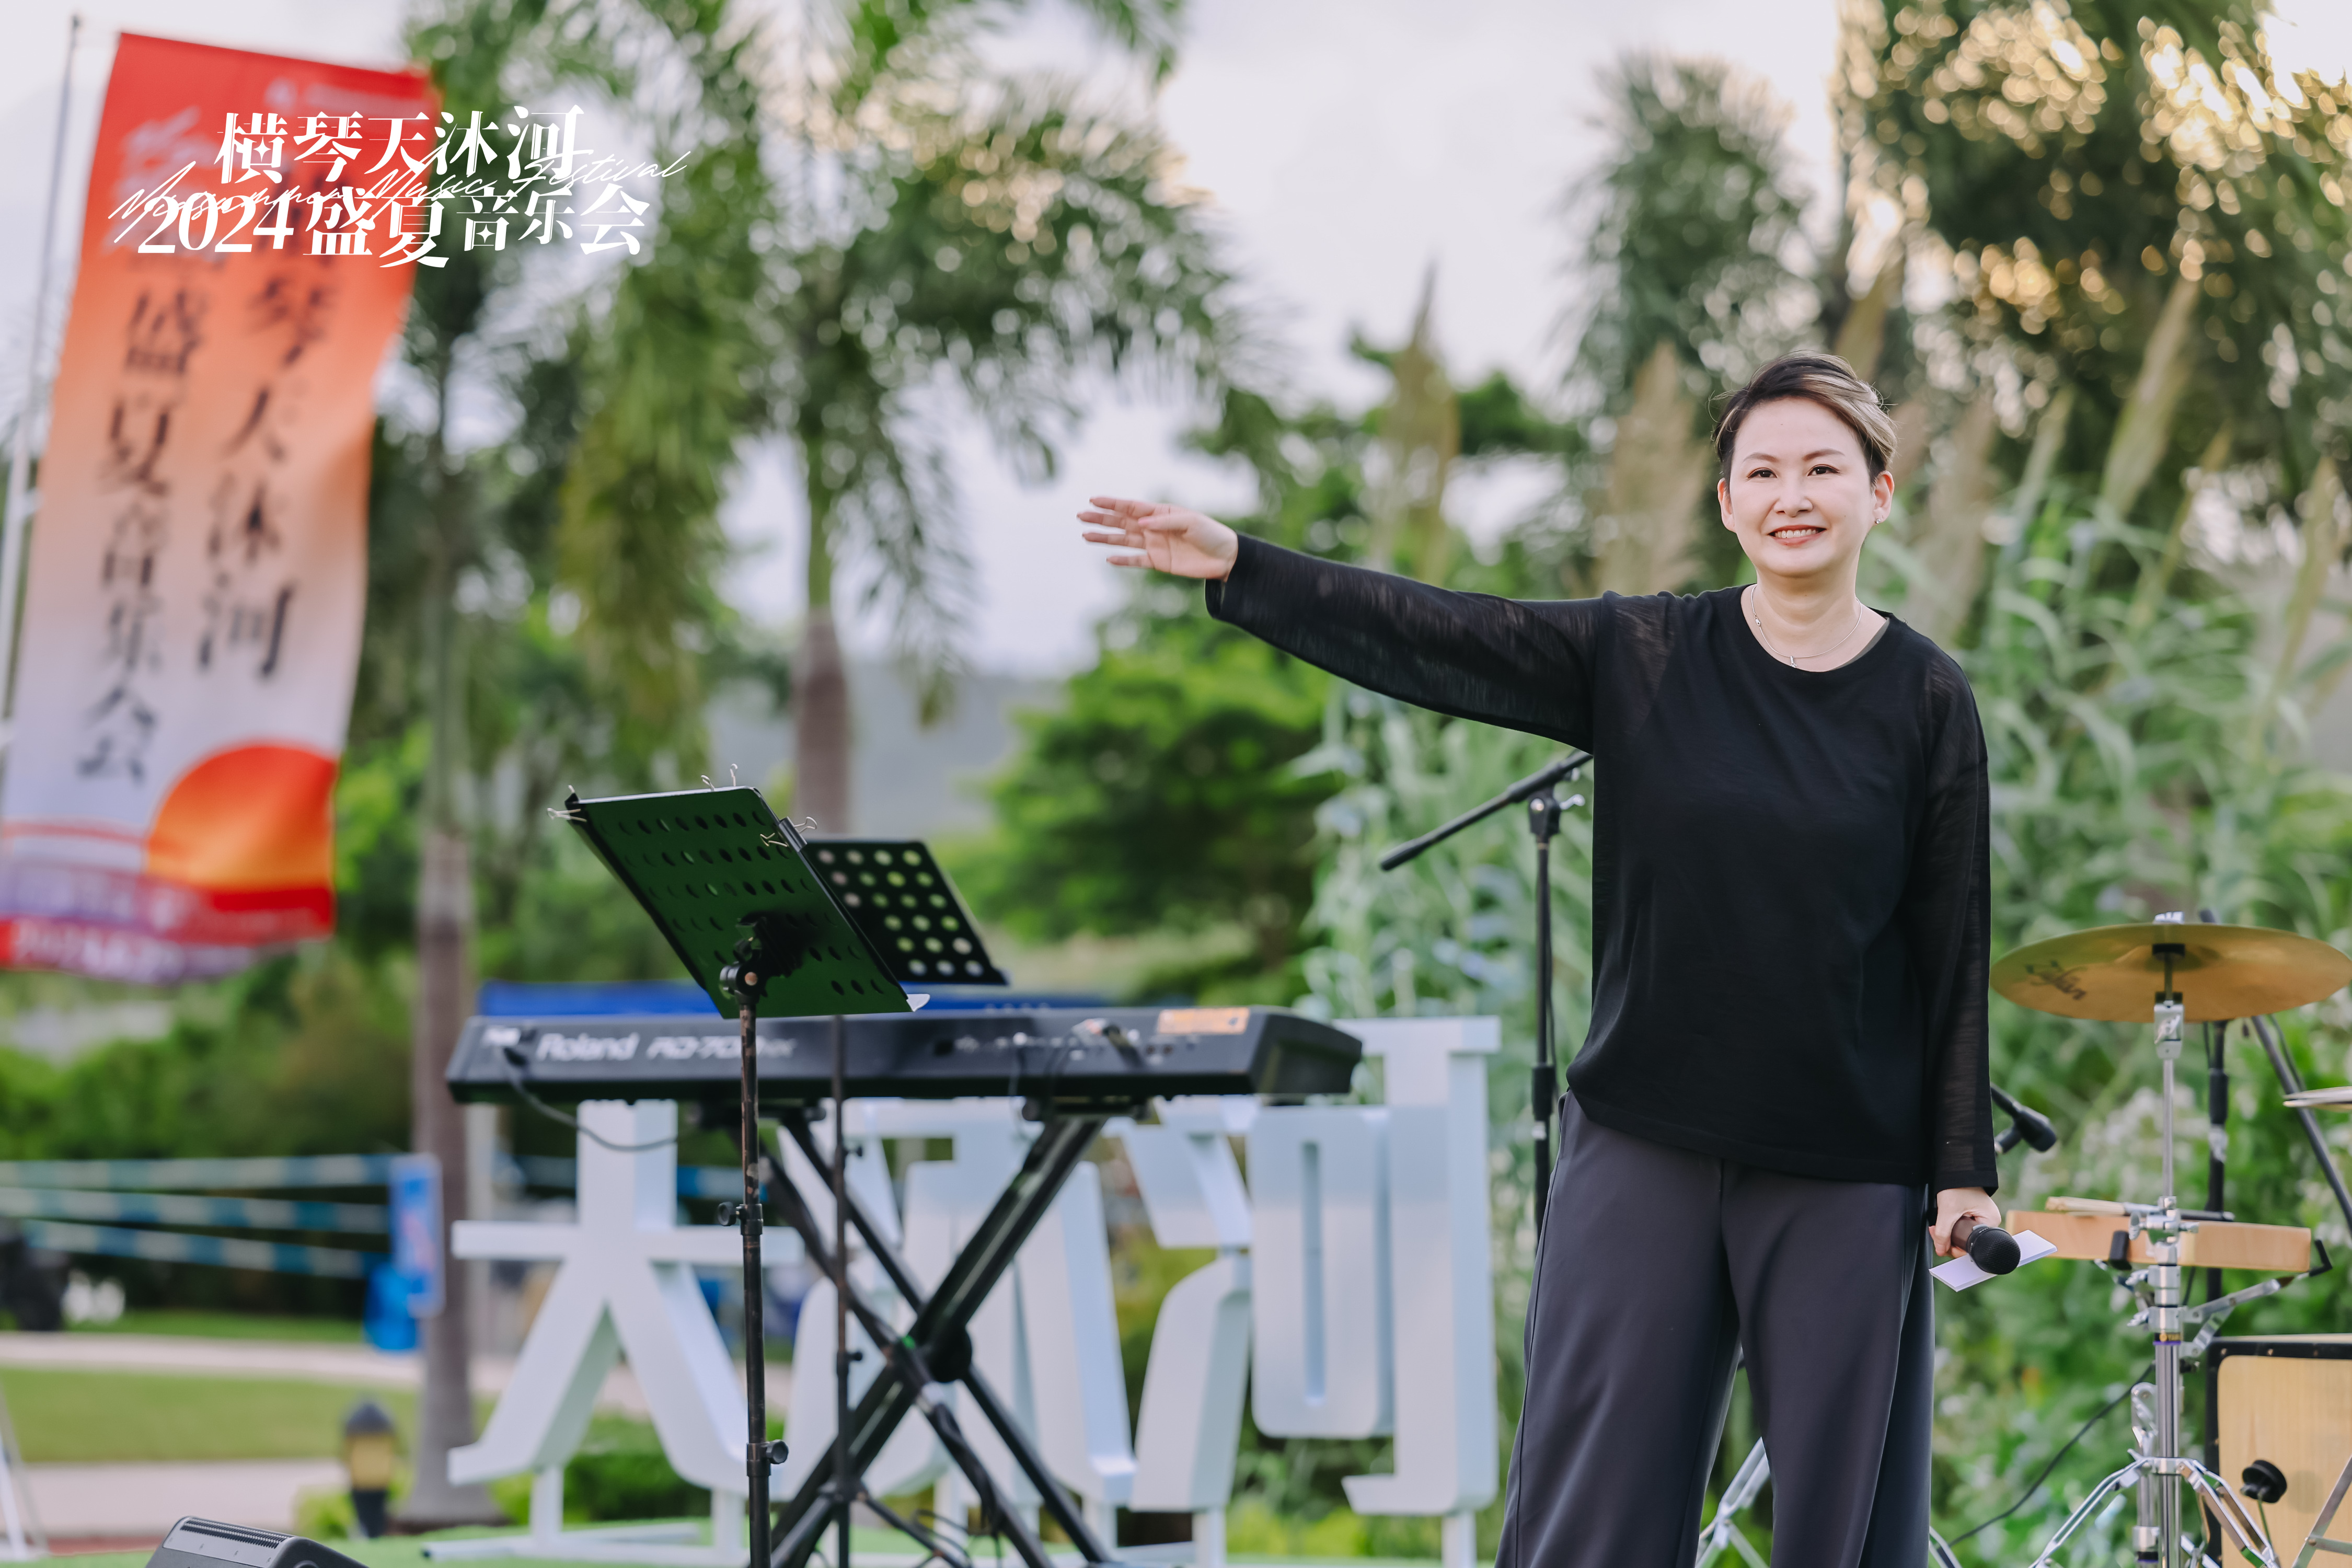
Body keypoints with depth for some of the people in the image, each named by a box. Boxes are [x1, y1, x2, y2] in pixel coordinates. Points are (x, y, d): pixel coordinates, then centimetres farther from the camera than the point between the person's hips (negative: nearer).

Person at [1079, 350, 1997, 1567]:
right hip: (1644, 1144, 1)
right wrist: (1235, 568, -14)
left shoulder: (1924, 702, 0)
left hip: (1844, 1170, -1)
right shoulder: (1642, 658, 2)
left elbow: (1954, 951, 1)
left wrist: (1963, 1170, -1)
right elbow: (1429, 641, -5)